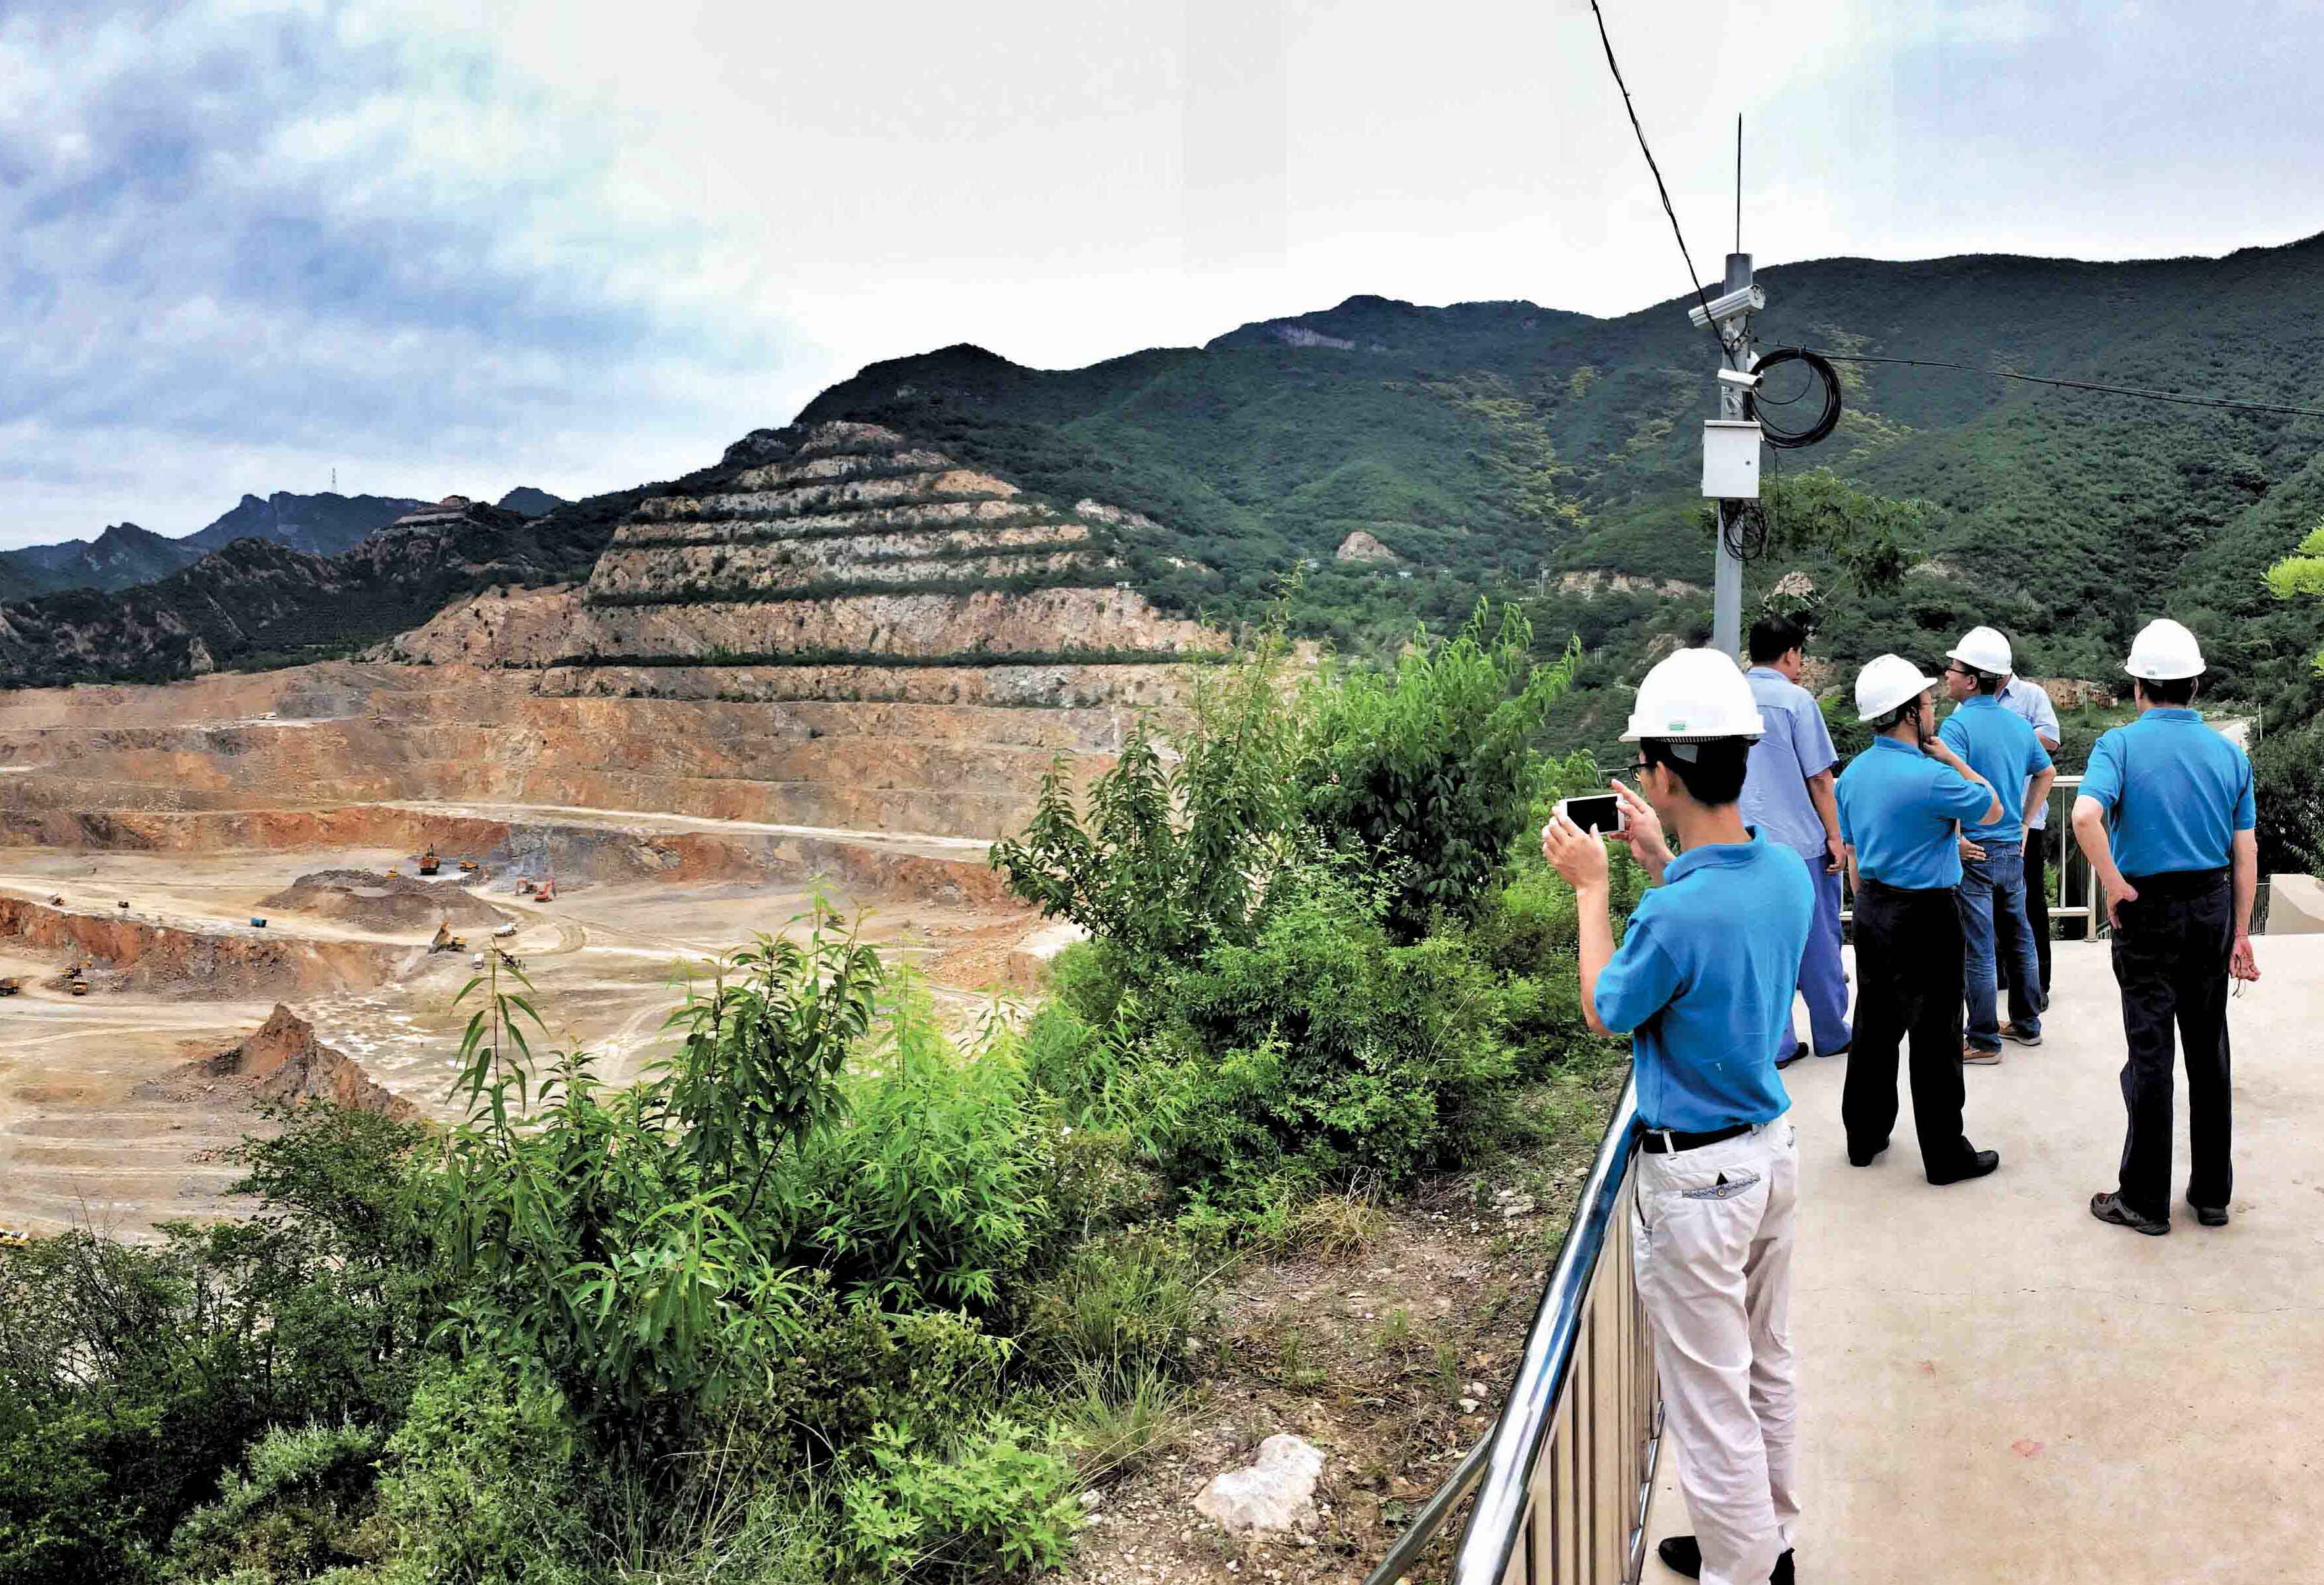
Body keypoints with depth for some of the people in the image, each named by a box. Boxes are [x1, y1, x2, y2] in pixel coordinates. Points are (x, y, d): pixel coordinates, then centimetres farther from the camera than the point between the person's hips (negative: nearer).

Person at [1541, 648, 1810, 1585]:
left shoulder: (1676, 914, -29)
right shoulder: (1788, 873, -5)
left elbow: (1603, 1013, -10)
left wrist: (1592, 888, -2)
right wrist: (1661, 863, 12)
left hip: (1696, 1178, -9)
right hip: (1773, 1152, 9)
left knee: (1710, 1399, 9)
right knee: (1768, 1370, 24)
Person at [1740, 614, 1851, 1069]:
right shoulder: (1795, 699, -10)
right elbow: (1819, 777, -9)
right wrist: (1835, 835, -2)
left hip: (1743, 843, 4)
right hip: (1800, 841, -4)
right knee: (1818, 943, 11)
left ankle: (1776, 1044, 12)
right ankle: (1831, 1035, 23)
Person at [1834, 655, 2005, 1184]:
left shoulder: (1854, 773, 4)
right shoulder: (1932, 778, -20)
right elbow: (1992, 810, -3)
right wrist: (1951, 758, 2)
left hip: (1872, 908, 8)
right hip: (1926, 916, -7)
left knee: (1874, 1026, 16)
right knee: (1934, 1037, 1)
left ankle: (1864, 1136, 24)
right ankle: (1946, 1154, 9)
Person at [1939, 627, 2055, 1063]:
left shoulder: (1959, 724, -16)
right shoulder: (2019, 724, 7)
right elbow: (2047, 773, 21)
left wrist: (1954, 840, -19)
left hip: (1974, 852, -7)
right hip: (2013, 849, 7)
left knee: (1977, 949, -1)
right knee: (2019, 938, 18)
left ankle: (1983, 1041, 6)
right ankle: (2027, 1024, 30)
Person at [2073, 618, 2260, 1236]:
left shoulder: (2121, 744, -10)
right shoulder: (2230, 754, 2)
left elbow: (2085, 816, -29)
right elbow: (2246, 854, 4)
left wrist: (2114, 884, -16)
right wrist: (2240, 933, 10)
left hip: (2148, 912, -4)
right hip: (2213, 908, 4)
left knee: (2150, 1053, 2)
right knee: (2209, 1050, 13)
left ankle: (2145, 1200, 10)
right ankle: (2212, 1193, 23)